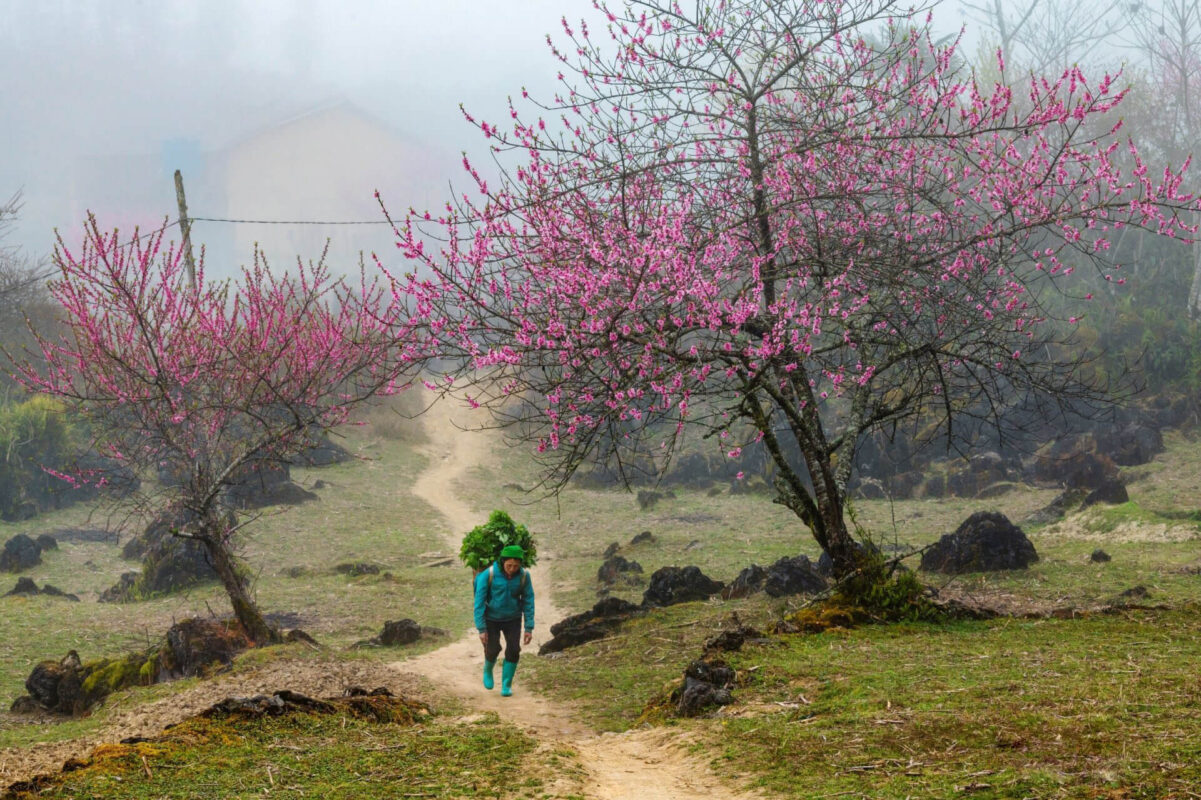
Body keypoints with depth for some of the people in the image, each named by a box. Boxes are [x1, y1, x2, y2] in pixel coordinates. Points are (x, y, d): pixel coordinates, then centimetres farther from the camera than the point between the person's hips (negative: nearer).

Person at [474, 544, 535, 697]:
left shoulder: (524, 575, -19)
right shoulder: (488, 575, -27)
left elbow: (528, 602, -10)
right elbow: (479, 602, -21)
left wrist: (529, 629, -11)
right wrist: (481, 629, -21)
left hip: (512, 619, 2)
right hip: (491, 619, -2)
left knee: (513, 651, -9)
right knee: (493, 649, -6)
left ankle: (506, 685, 9)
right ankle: (488, 669, 29)